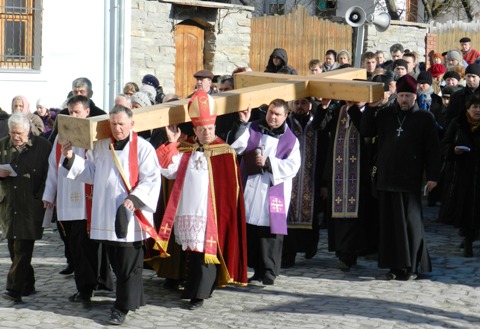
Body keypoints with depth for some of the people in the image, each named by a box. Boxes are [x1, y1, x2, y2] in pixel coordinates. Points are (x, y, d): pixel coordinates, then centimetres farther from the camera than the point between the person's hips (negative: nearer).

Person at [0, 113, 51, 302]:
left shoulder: (42, 146, -3)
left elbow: (49, 174, -2)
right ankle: (27, 285, 20)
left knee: (22, 249, -9)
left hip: (30, 206, -5)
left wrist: (42, 198, -10)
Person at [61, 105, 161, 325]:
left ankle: (123, 307, 5)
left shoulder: (143, 148, -6)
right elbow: (91, 173, 18)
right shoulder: (100, 147, 11)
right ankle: (134, 298, 25)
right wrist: (71, 158, 6)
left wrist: (135, 199, -22)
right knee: (116, 263, 11)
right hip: (106, 216, 6)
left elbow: (151, 179, -11)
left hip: (130, 218, -5)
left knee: (129, 265, -3)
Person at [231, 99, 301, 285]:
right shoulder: (252, 129, 9)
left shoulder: (290, 140, 6)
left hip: (274, 191, -2)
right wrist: (243, 125, -12)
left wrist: (268, 162, -15)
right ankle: (258, 269, 14)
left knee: (271, 230, -5)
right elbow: (236, 147, -4)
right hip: (250, 190, 2)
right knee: (251, 230, 3)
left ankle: (270, 271, 2)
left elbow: (292, 166, -5)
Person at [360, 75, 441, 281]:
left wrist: (433, 176, -6)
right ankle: (394, 266, 11)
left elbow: (433, 149, 0)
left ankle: (411, 267, 3)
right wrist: (369, 108, -3)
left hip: (409, 180, -4)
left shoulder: (425, 118, 2)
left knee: (409, 223, -3)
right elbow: (366, 131, 6)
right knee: (388, 223, 5)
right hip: (386, 178, 4)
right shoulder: (385, 115, 12)